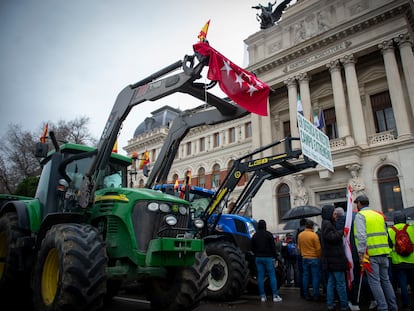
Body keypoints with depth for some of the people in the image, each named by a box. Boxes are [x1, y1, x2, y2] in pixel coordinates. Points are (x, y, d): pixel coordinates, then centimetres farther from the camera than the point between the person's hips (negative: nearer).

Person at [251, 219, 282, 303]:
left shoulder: (254, 235, 6)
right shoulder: (268, 234, -6)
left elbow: (252, 248, 9)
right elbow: (273, 247, -7)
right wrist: (275, 257, -1)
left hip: (258, 258, 4)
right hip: (268, 258, -4)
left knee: (260, 276, 4)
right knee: (272, 276, 1)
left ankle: (262, 296, 6)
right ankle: (275, 296, -1)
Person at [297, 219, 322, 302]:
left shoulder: (300, 235, 1)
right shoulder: (314, 235, -15)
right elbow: (318, 248, -11)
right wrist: (319, 257, 3)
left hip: (304, 258, 5)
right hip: (314, 258, -5)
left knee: (306, 276, 9)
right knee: (315, 277, 2)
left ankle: (306, 295, 14)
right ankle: (316, 296, 5)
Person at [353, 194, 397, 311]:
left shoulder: (360, 215, -7)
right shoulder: (379, 215, 15)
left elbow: (361, 236, -18)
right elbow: (385, 233, 17)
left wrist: (361, 253, -16)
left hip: (371, 253, -7)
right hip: (383, 253, 7)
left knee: (374, 282, 0)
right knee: (385, 280, 16)